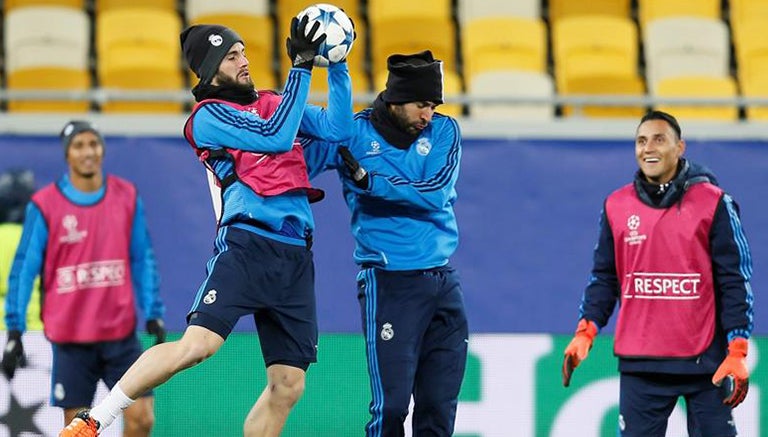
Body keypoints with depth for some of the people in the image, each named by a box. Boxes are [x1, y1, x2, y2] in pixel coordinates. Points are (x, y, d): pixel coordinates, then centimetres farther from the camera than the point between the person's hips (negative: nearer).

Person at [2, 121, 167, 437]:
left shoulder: (127, 197, 5)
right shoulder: (44, 205, -4)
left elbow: (143, 260, 11)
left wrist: (153, 315, 6)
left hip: (121, 333, 2)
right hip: (70, 337, -2)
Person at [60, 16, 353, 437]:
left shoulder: (273, 102, 22)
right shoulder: (209, 115, 1)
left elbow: (336, 127, 15)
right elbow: (275, 137, -11)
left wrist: (337, 66, 6)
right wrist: (301, 65, -10)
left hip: (295, 256, 7)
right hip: (247, 244, -7)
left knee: (288, 385, 2)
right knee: (199, 344, -24)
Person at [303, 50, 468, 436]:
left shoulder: (444, 131, 4)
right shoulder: (352, 134, -3)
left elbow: (436, 192, -10)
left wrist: (369, 181, -18)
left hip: (443, 283, 4)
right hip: (388, 283, -4)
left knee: (440, 405, 8)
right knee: (391, 403, -10)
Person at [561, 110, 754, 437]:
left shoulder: (712, 202, -2)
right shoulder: (617, 206, 7)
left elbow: (735, 280, -3)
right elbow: (605, 277, 12)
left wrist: (737, 352, -9)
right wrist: (585, 332, -1)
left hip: (705, 361, -2)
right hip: (639, 363, 2)